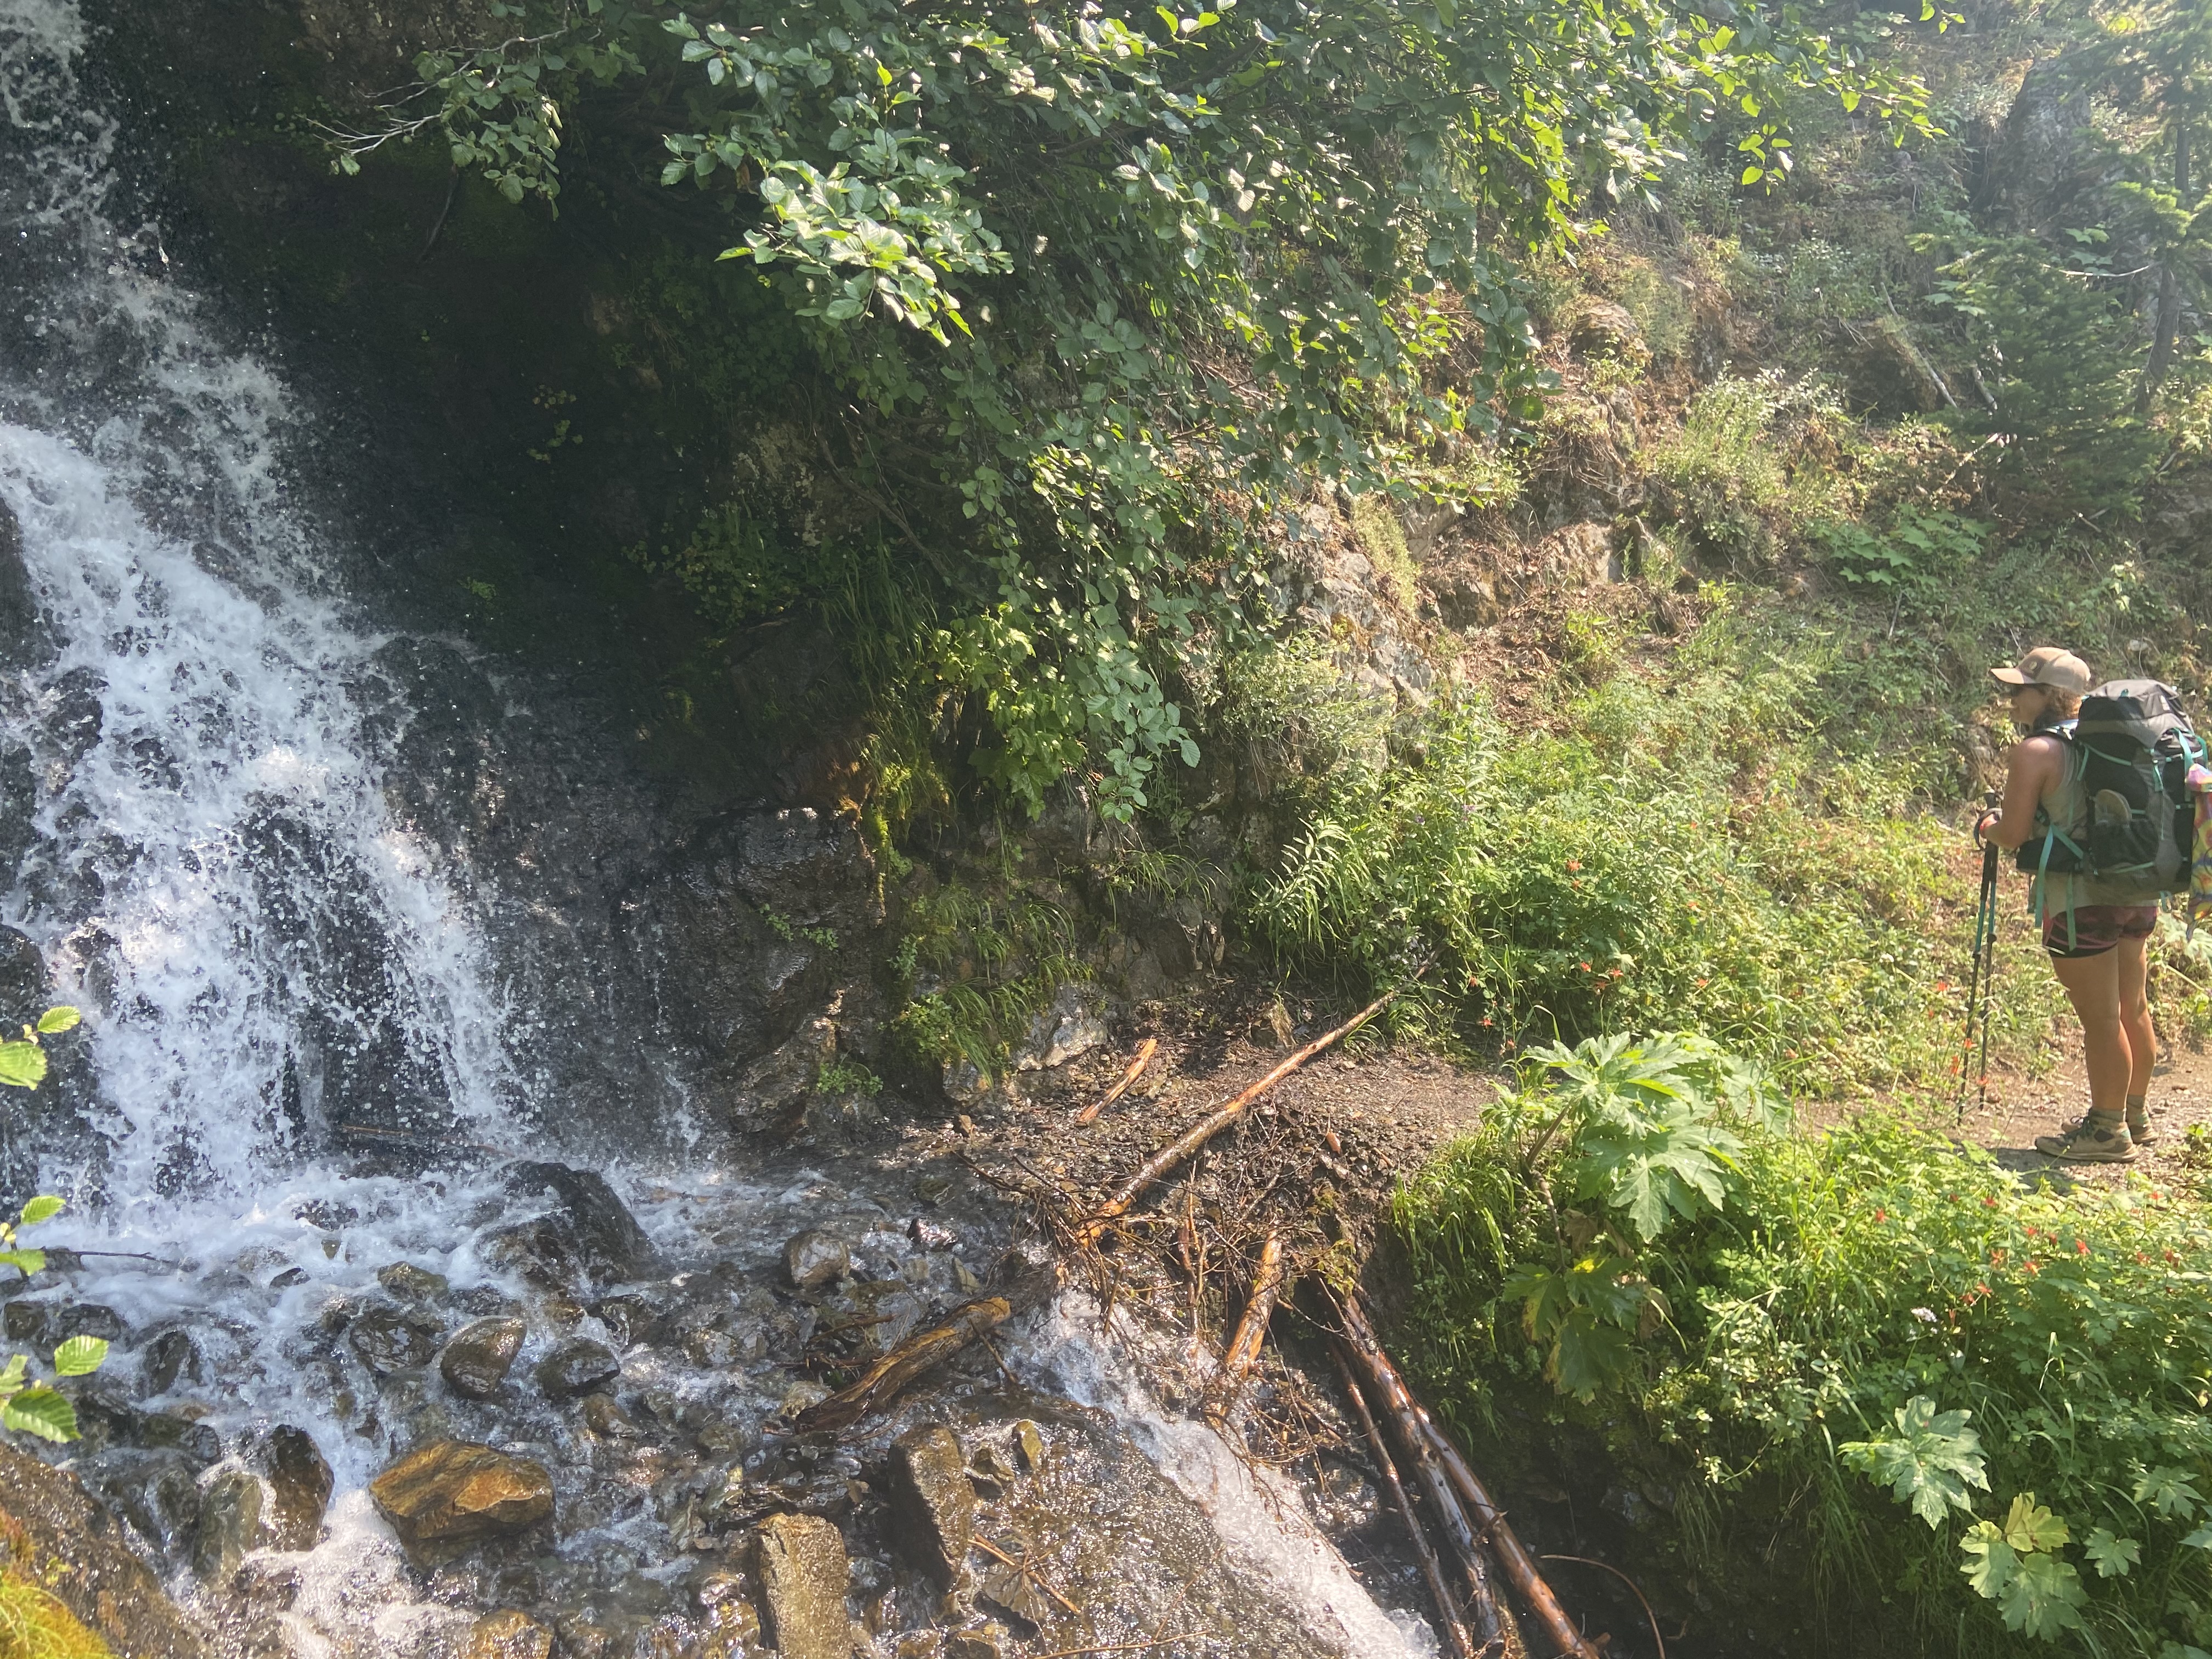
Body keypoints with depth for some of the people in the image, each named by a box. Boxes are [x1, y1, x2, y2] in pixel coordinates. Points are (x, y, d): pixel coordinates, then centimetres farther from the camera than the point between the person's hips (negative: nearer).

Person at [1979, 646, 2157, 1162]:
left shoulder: (2035, 752, -13)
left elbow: (2013, 835, -15)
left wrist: (1988, 824, 5)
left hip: (2082, 900, -8)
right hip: (2137, 891, 8)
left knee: (2100, 1020, 2)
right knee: (2131, 1009, 19)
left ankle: (2109, 1133, 12)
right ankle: (2135, 1115, 34)